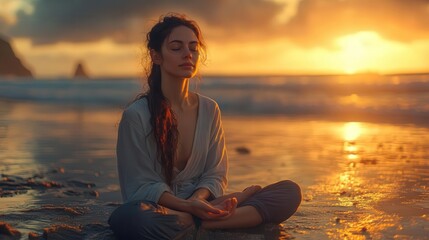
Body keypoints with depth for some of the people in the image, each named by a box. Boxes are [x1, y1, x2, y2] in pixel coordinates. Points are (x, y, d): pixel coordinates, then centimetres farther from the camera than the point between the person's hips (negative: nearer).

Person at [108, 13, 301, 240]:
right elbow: (141, 187, -10)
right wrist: (187, 206, -27)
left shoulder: (209, 110, 5)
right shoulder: (136, 115, -9)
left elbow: (215, 175, 6)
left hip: (201, 205, 5)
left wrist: (198, 199, -18)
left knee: (289, 191, -12)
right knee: (128, 219, -43)